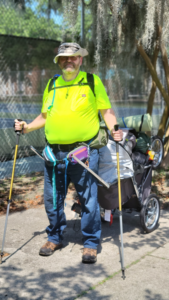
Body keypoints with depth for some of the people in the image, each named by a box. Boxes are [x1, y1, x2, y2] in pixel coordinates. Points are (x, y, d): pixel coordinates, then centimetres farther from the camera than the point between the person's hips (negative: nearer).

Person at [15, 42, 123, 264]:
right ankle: (55, 237, 31)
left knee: (88, 199, 1)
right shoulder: (52, 85, 15)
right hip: (54, 153, 4)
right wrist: (27, 127, 8)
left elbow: (106, 110, 3)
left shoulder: (93, 81, 5)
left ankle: (91, 243, 17)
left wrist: (114, 129, -15)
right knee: (52, 199, 11)